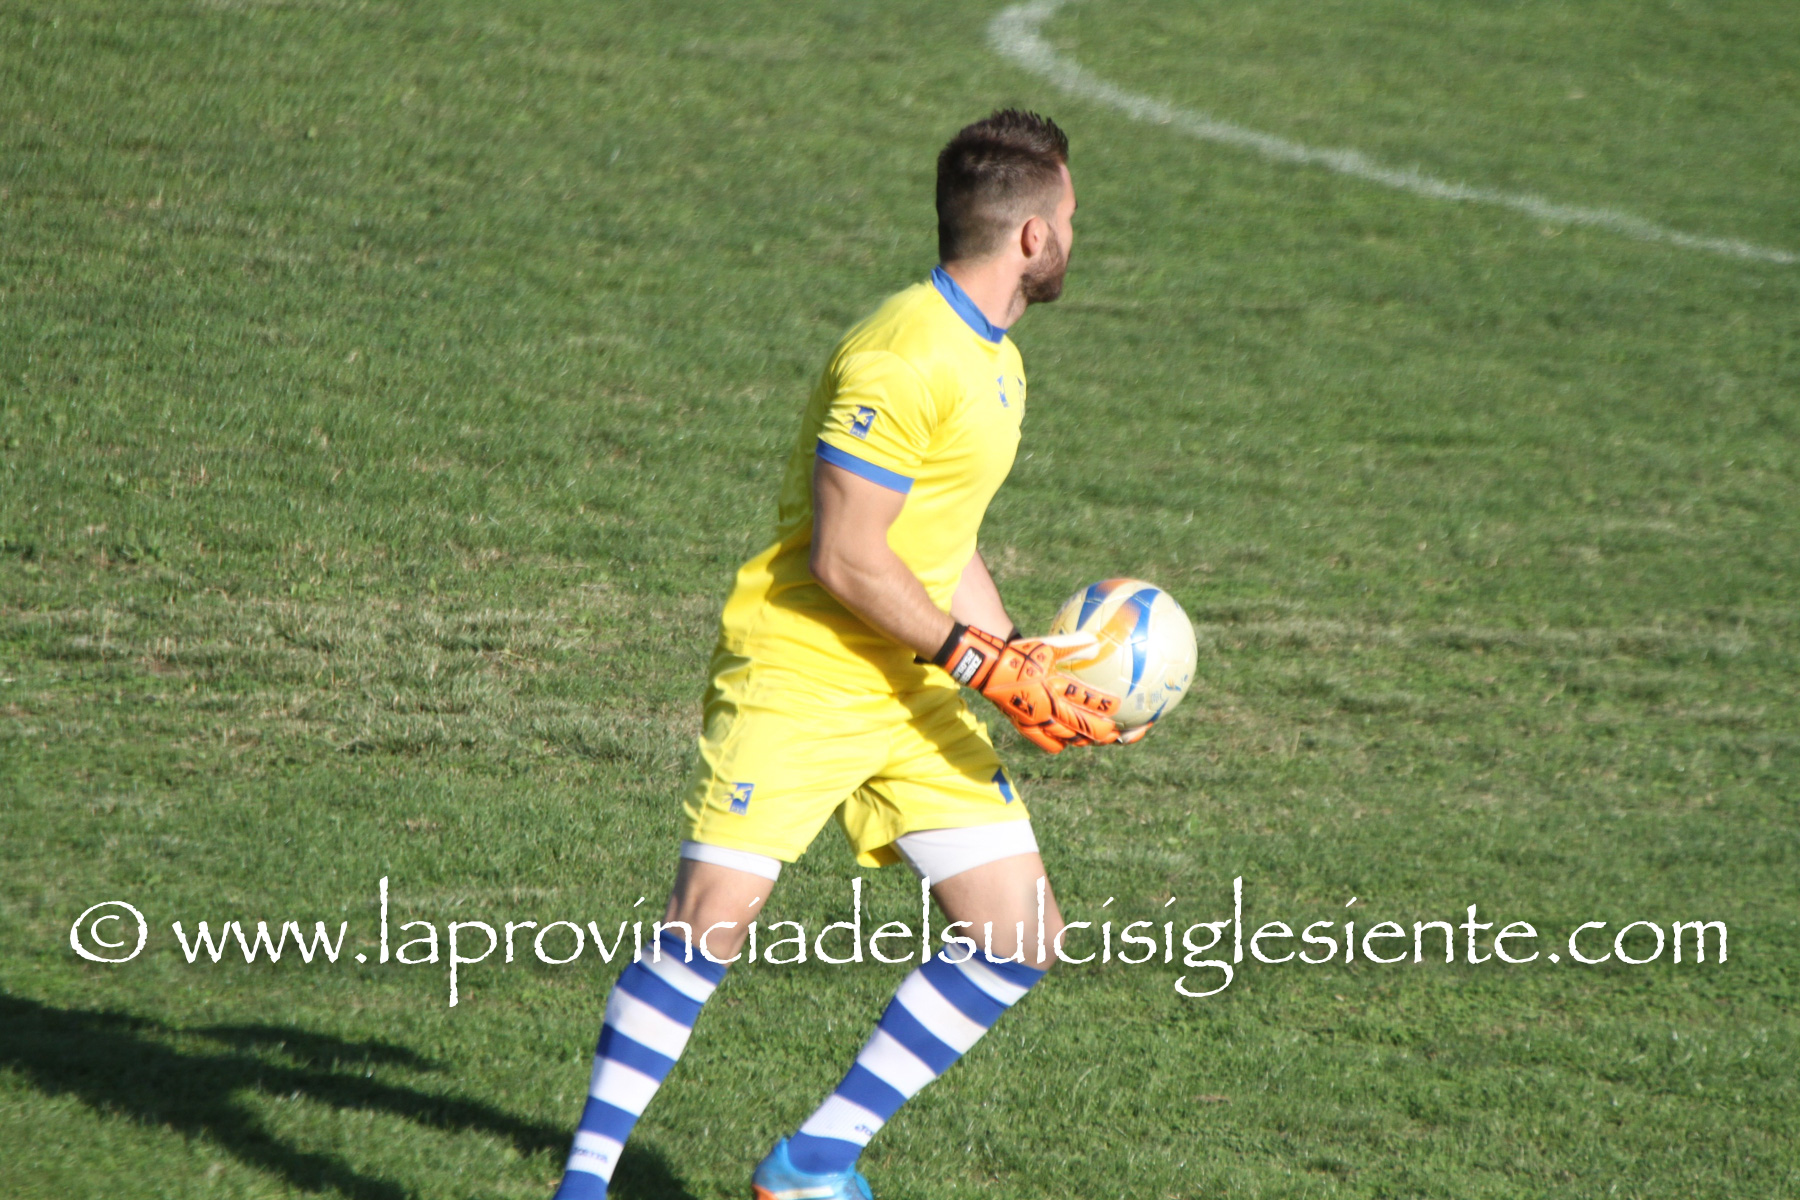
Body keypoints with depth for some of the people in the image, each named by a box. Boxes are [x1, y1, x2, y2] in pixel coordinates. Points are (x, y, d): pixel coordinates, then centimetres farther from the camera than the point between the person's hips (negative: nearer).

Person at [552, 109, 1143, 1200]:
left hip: (910, 694, 9)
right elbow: (845, 558, -21)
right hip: (796, 677, -9)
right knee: (710, 927, -17)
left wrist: (1026, 661, 11)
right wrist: (982, 663, -19)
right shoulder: (904, 357, -17)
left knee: (1021, 939, 2)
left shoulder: (996, 363, 15)